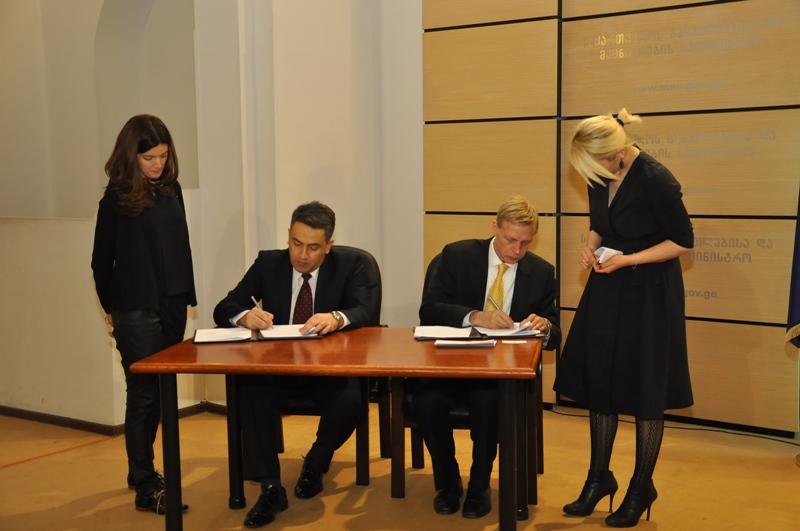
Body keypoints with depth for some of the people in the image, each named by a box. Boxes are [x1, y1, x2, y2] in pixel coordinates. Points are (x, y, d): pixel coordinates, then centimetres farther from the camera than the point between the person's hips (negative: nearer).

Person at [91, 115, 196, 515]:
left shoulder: (171, 189, 6)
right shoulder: (117, 198, -8)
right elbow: (102, 260, -1)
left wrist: (187, 295, 9)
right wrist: (111, 309, 5)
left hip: (173, 306, 5)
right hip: (137, 312, -5)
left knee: (159, 392, 13)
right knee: (144, 394, 0)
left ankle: (141, 470, 29)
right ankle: (145, 489, 9)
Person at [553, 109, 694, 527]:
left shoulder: (655, 180, -22)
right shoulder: (600, 176, -3)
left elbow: (683, 241, -13)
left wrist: (627, 260, -20)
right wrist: (591, 245, -7)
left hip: (649, 292, -6)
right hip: (607, 288, 6)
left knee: (645, 391, 4)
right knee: (599, 382, 10)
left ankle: (642, 488, 22)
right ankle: (599, 478, 26)